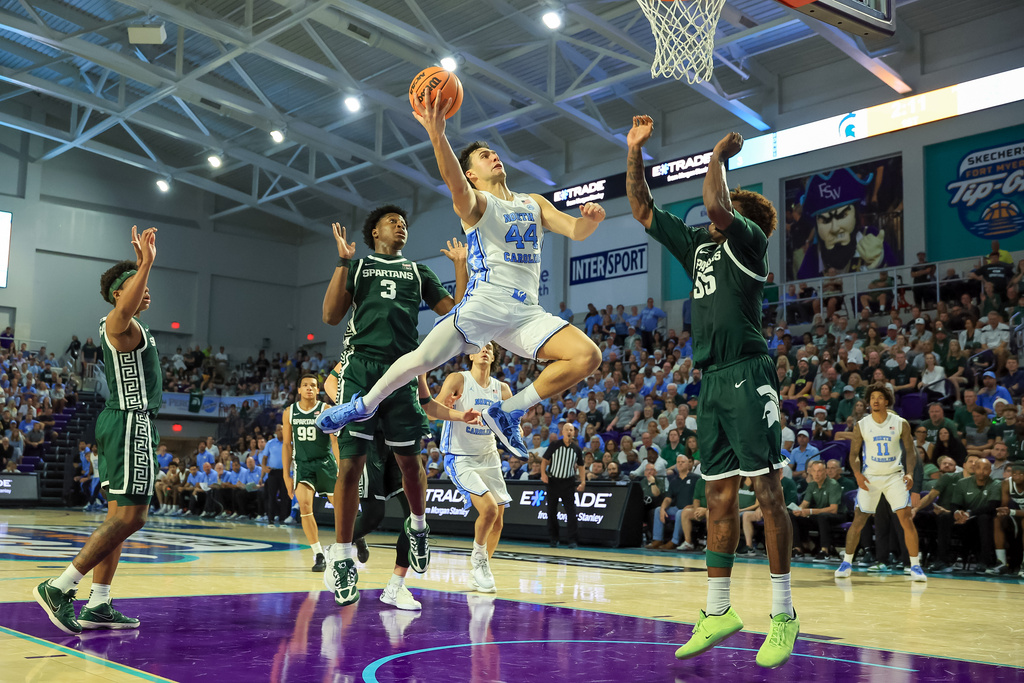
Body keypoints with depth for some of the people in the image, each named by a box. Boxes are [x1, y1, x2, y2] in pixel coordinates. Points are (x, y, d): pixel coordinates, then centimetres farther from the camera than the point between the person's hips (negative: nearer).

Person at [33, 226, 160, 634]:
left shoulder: (125, 326, 18)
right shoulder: (119, 324, -10)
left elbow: (133, 296, 40)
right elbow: (125, 307, -36)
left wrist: (142, 266, 39)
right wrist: (145, 264, -40)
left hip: (124, 423, 10)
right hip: (130, 423, -10)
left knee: (119, 517, 9)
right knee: (130, 516, -13)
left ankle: (98, 605, 11)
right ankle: (58, 588, -12)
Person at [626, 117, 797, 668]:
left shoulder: (747, 240, 0)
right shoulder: (696, 244, 21)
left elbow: (715, 205, -20)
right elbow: (641, 208, 24)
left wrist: (720, 155, -3)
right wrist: (635, 152, 17)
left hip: (747, 374, -7)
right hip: (711, 380, 8)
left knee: (766, 490, -6)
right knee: (719, 496, 9)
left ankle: (783, 615, 0)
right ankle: (718, 611, 15)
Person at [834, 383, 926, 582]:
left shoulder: (901, 424, -3)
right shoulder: (861, 426, -1)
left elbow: (910, 451, 3)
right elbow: (854, 453, 4)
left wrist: (909, 473, -12)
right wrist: (857, 473, -13)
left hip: (894, 476, 0)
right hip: (870, 477, 0)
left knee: (907, 519, -9)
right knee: (858, 520, -1)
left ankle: (915, 566, 2)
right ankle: (847, 562, 14)